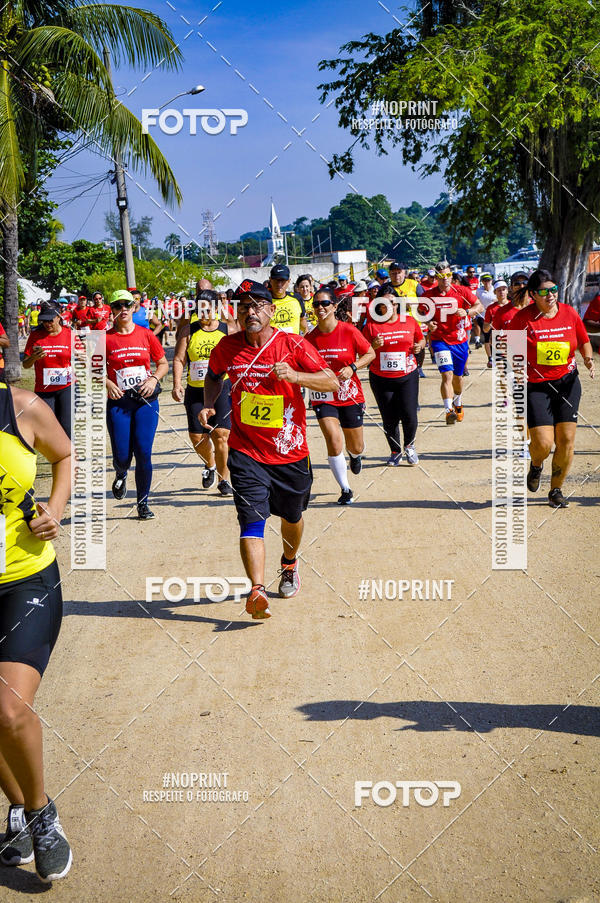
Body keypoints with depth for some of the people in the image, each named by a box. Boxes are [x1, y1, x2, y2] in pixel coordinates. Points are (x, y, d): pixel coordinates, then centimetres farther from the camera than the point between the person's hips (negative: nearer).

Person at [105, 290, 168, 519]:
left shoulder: (146, 335, 4)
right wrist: (107, 384, -8)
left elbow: (163, 363, 13)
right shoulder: (106, 338, 1)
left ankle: (143, 503, 7)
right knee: (122, 455, -4)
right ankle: (121, 475, 35)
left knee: (143, 453, -7)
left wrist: (154, 379, -5)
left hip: (146, 400, 0)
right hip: (118, 402, 0)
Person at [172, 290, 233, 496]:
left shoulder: (227, 330, 4)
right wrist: (177, 384, -11)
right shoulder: (189, 331, 6)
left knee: (221, 435, -11)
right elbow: (179, 359, 2)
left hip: (222, 388, -2)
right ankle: (210, 465, 34)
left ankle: (224, 479, 2)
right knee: (197, 437, 3)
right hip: (195, 390, 2)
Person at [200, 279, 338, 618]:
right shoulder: (228, 347, -2)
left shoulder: (293, 345, -9)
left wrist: (295, 376, -29)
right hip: (246, 452, 0)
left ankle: (290, 563, 48)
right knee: (252, 520, -17)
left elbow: (332, 381, -13)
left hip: (290, 452, 1)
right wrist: (209, 403, 0)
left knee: (292, 516, 19)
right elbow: (214, 375, 20)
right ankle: (257, 590, -26)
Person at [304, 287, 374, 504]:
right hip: (323, 397, 0)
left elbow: (370, 353, -1)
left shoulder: (349, 331, -11)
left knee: (356, 447, 13)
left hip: (350, 396, 0)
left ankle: (355, 455, 53)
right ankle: (345, 490, -2)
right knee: (334, 442, -17)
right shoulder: (310, 338, -4)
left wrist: (352, 367, -15)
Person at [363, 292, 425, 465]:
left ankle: (409, 445, 20)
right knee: (389, 419, 3)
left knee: (409, 415, -8)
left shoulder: (410, 322, 5)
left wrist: (419, 346, -2)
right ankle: (395, 451, 25)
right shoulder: (372, 326, -1)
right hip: (381, 379, 0)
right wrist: (374, 346, -18)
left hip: (407, 376, 0)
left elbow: (421, 339, 20)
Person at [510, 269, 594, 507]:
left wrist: (588, 359, -4)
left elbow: (584, 342, 14)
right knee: (543, 443, -13)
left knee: (566, 441, -1)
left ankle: (556, 491, 18)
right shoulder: (523, 317, -9)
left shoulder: (569, 313, 1)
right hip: (535, 386, -3)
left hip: (567, 383, 3)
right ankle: (536, 466, 26)